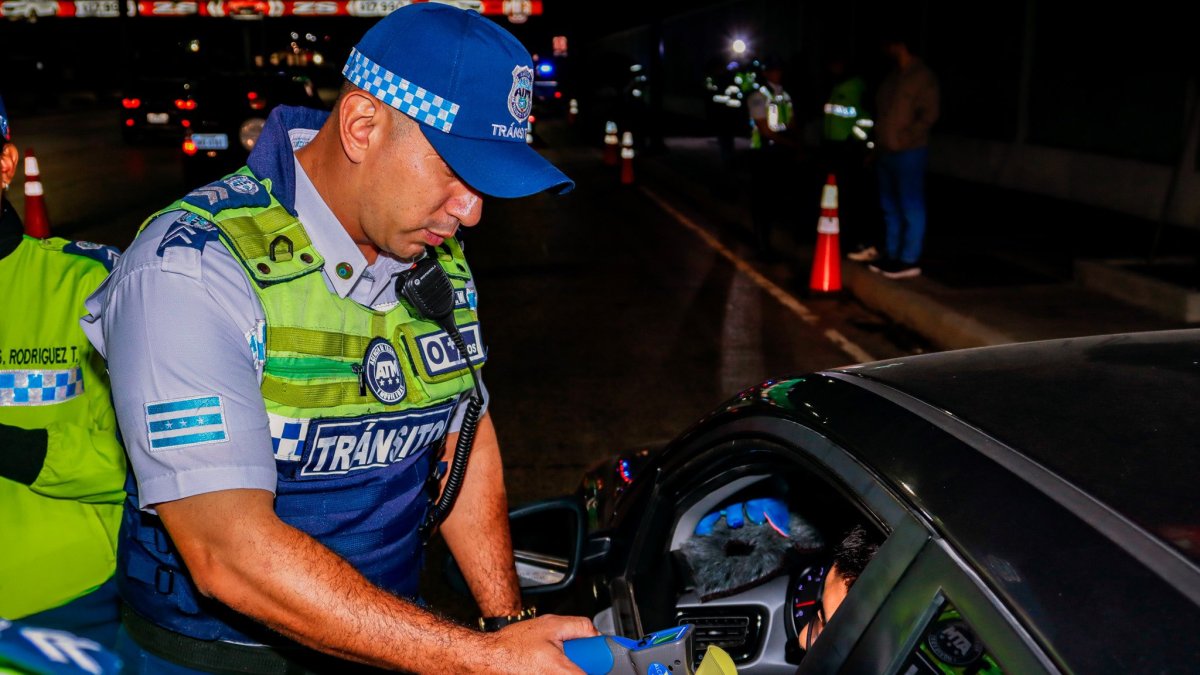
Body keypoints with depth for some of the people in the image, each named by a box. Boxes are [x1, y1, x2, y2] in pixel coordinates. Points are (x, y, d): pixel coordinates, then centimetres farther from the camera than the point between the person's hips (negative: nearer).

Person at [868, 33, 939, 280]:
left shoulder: (922, 76, -8)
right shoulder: (892, 76, 16)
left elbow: (928, 115, -13)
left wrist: (904, 139, -15)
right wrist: (879, 143, 13)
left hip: (908, 153, -8)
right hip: (886, 152, 8)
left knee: (911, 208, -3)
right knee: (890, 208, 12)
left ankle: (910, 260, 0)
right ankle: (892, 256, 21)